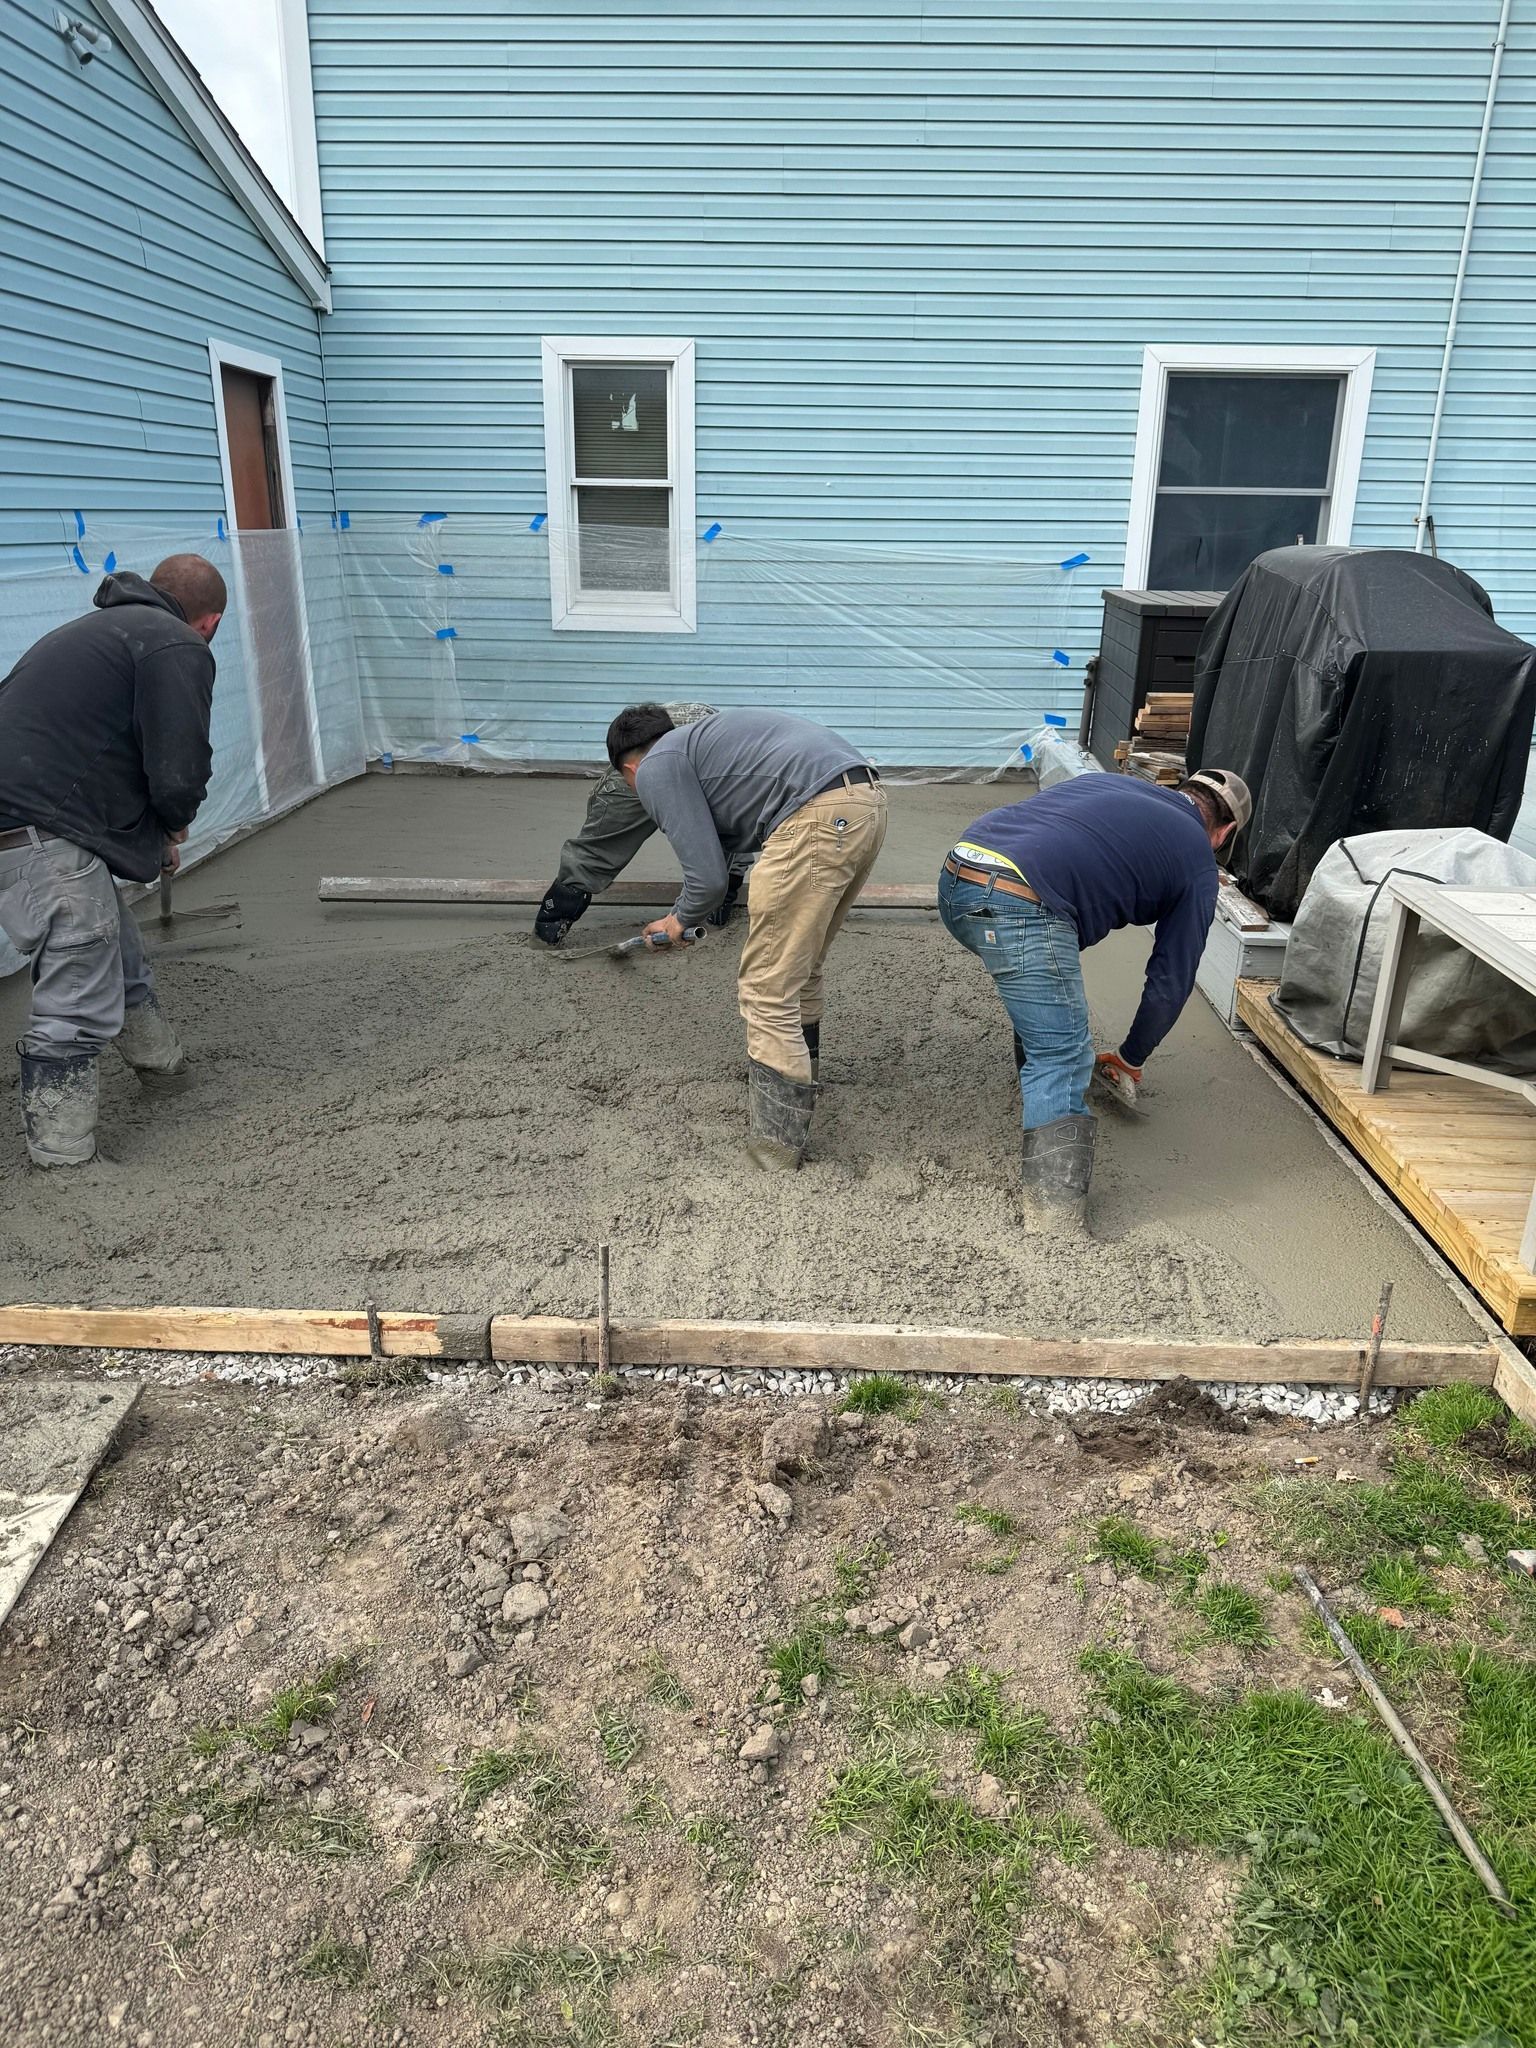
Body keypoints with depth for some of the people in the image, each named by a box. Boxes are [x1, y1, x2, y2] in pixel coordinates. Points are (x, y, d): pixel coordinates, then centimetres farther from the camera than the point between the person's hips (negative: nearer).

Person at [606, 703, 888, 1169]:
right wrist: (677, 918, 51)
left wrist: (680, 920, 21)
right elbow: (721, 853, 41)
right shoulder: (700, 740, 33)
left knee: (768, 988, 0)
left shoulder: (656, 769, 5)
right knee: (801, 970, 24)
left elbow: (709, 876, 0)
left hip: (819, 818, -10)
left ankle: (776, 1143, 6)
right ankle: (795, 1106, 39)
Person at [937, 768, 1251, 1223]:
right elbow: (1172, 979, 18)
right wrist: (1131, 1059, 33)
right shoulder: (1198, 861, 16)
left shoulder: (1113, 783, 32)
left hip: (955, 878, 8)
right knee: (1062, 1058, -4)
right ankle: (1056, 1218, -11)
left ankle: (1034, 1089, 47)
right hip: (1020, 904, -8)